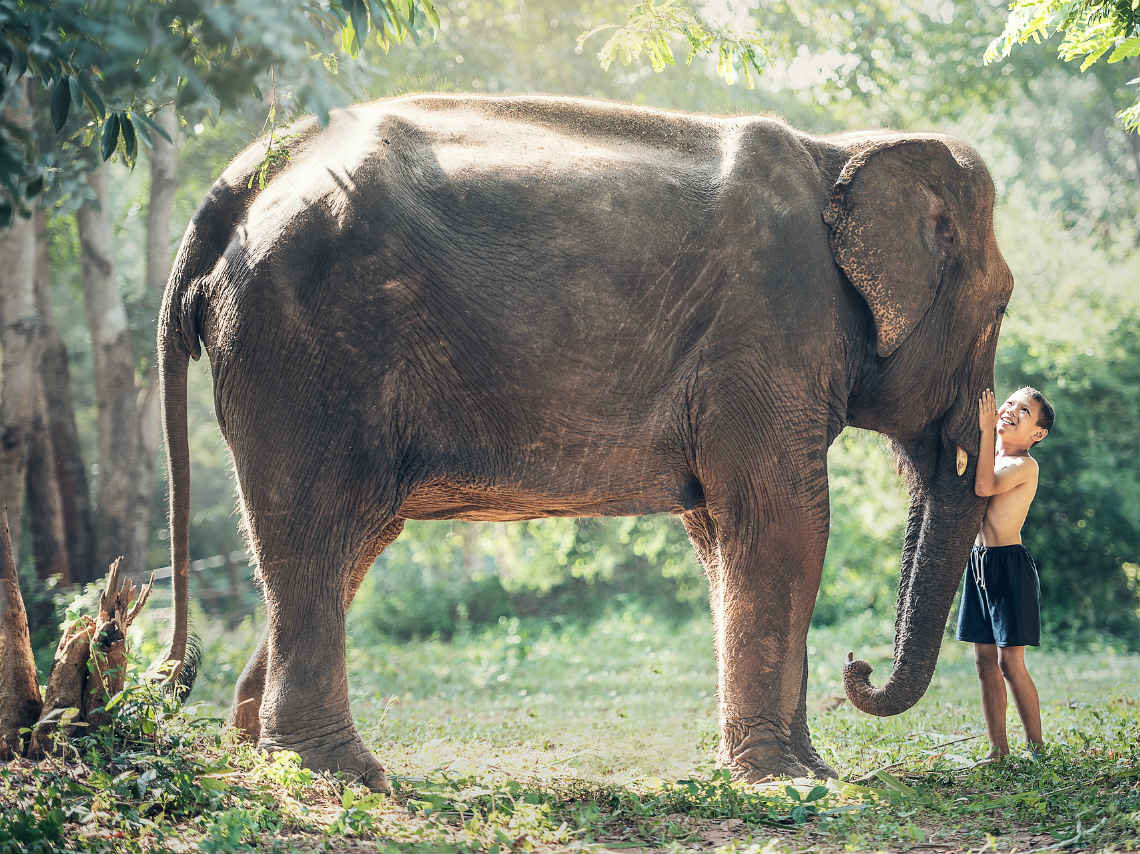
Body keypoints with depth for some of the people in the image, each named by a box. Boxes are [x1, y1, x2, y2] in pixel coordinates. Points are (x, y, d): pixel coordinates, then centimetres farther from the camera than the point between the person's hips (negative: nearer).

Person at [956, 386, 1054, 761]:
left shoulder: (1025, 465, -10)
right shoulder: (990, 456, 14)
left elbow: (985, 486, -25)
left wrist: (986, 428, -23)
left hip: (1010, 565, -8)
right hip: (979, 562, 8)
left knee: (1011, 663, -7)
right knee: (985, 661, 7)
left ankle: (1036, 747, 3)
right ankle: (998, 749, 12)